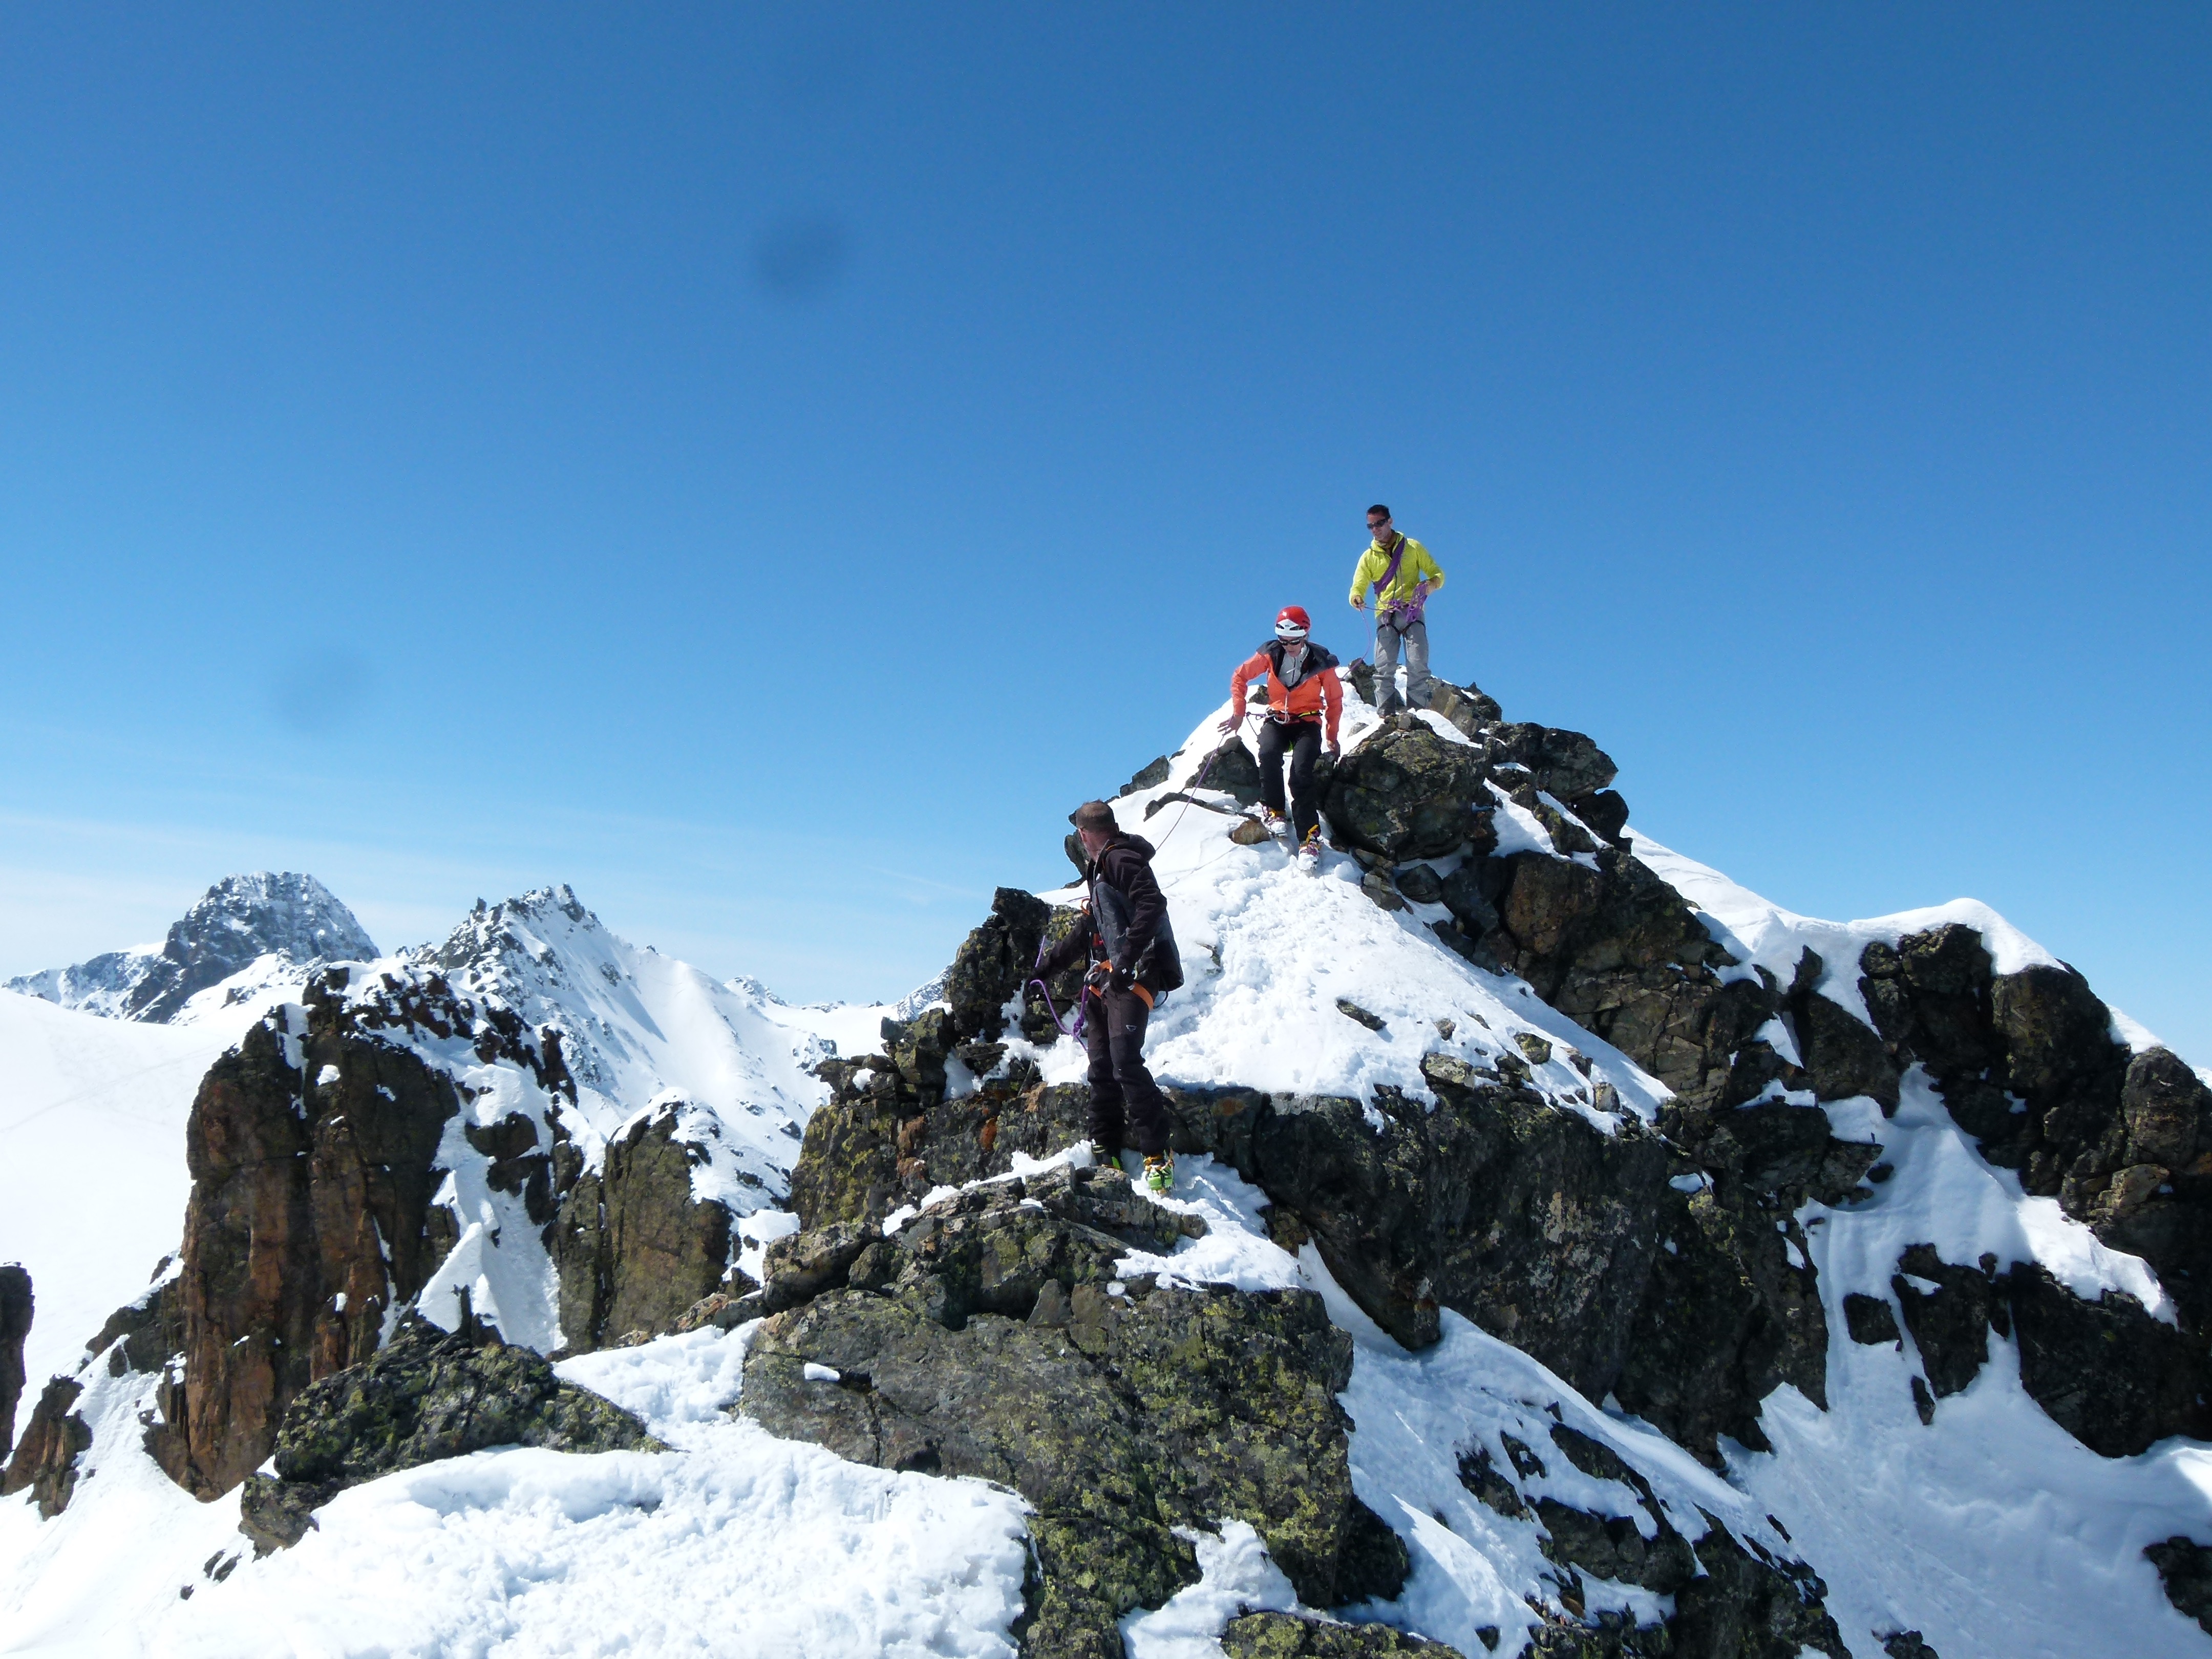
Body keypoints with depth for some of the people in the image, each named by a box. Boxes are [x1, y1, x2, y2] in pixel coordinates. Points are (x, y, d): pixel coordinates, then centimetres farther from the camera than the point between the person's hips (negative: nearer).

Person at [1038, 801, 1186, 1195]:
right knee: (1101, 1066, 8)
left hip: (1133, 976, -10)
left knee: (1125, 1061, -20)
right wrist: (1048, 966, 38)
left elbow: (1152, 904, -24)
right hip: (1105, 978, 10)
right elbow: (1091, 932, 34)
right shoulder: (1099, 870, 24)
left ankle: (1158, 1155, -17)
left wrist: (1127, 959, -30)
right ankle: (1106, 1150, 14)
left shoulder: (1122, 860, -7)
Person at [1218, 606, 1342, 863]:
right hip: (1277, 719, 2)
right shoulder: (1270, 654, -6)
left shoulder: (1321, 662, -9)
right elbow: (1240, 676, 6)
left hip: (1308, 723, -1)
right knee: (1269, 754, -32)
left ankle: (1309, 837, -24)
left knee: (1301, 772, -26)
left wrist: (1332, 736, 8)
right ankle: (1272, 809, -10)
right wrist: (1238, 713, -2)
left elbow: (1335, 699, 5)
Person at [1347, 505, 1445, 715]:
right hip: (1385, 616, 2)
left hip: (1412, 613, -1)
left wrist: (1430, 584, -12)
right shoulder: (1368, 557, 17)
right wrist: (1356, 598, -16)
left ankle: (1418, 712, -14)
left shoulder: (1412, 547, 13)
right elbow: (1358, 587, 9)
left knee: (1417, 665, -14)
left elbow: (1437, 574, 13)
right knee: (1384, 667, -10)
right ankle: (1386, 714, -11)